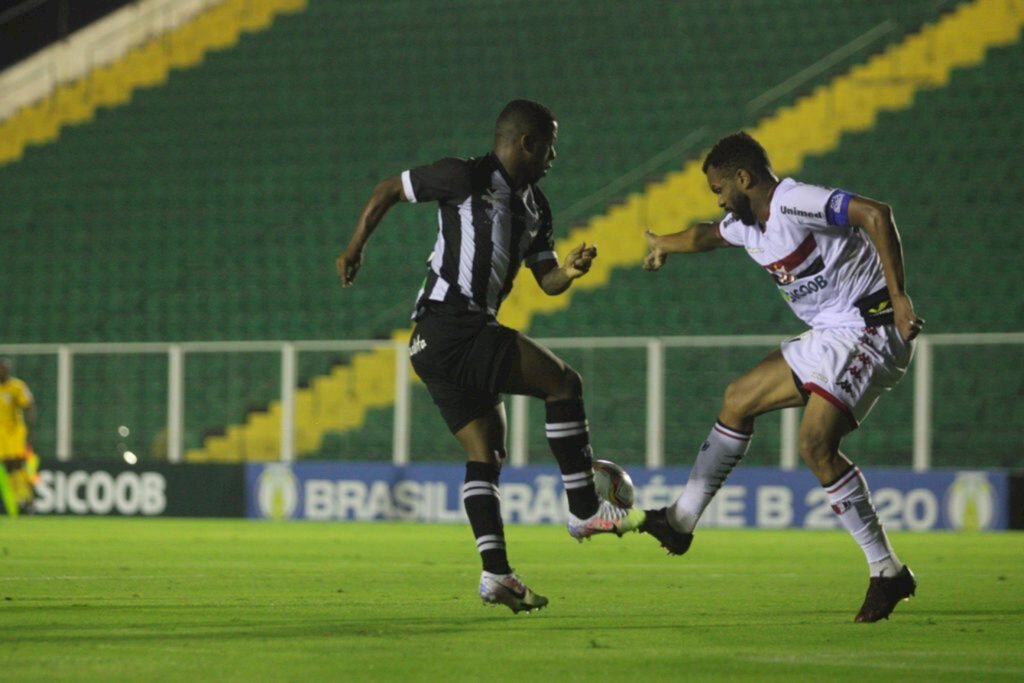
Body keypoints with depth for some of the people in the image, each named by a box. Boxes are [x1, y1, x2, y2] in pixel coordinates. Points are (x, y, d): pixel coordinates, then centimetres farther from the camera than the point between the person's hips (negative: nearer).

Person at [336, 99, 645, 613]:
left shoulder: (533, 206, 18)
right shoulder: (467, 178, -7)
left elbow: (547, 281, 19)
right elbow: (387, 190, 2)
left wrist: (570, 270, -3)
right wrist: (355, 247, 5)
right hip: (448, 326, -9)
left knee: (485, 453, 5)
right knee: (563, 383, -11)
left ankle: (496, 573, 1)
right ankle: (585, 510, -8)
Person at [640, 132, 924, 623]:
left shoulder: (794, 203, -18)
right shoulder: (748, 226, 14)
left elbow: (874, 213, -29)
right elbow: (708, 235, 38)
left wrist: (897, 295, -32)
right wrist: (665, 244, 58)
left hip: (870, 328, -10)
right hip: (831, 337, 10)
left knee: (815, 443, -21)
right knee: (739, 400, 15)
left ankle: (887, 572, -14)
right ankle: (681, 521, 24)